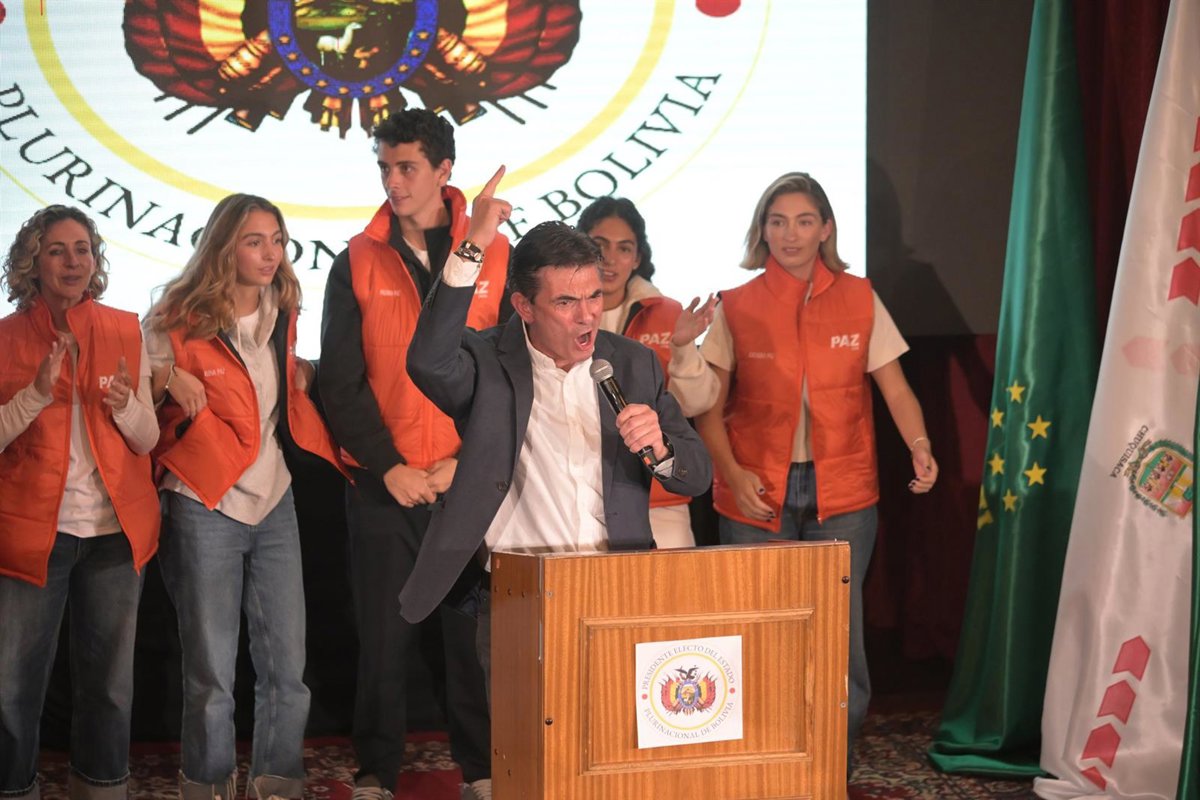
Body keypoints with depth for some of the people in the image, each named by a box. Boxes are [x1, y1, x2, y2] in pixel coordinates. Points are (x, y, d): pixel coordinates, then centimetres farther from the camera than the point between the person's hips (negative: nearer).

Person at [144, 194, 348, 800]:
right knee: (212, 676, -2)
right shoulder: (178, 321, -6)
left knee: (287, 669, 4)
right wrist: (167, 380, -21)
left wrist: (301, 375, 7)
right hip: (205, 507, -4)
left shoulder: (281, 312, 9)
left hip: (274, 505, 5)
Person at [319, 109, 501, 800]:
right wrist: (388, 466, -8)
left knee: (474, 631, 5)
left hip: (474, 480, 0)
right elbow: (342, 382, 2)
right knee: (385, 632, 5)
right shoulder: (358, 263, 5)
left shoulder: (497, 256, 3)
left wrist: (468, 460, -10)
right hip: (385, 483, 1)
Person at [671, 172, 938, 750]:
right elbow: (708, 408, 4)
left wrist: (919, 446, -14)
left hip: (841, 492, 0)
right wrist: (732, 474, -11)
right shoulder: (736, 307, 5)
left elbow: (895, 389, 5)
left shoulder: (859, 300, 7)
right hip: (757, 495, 0)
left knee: (839, 630, -4)